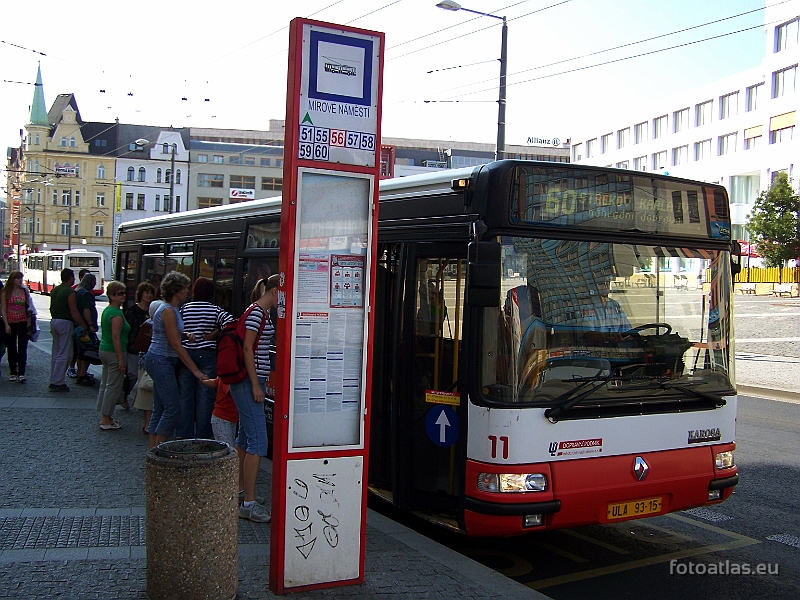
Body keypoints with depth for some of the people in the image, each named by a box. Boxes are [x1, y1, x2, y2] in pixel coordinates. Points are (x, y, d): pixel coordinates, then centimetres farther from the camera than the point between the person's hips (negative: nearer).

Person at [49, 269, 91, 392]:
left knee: (55, 353, 14)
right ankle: (57, 383, -4)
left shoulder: (55, 290, 11)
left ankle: (54, 380, 18)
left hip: (54, 321, 9)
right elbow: (74, 313, -16)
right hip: (65, 323, -9)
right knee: (63, 355, -4)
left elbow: (51, 308, 17)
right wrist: (85, 326, -10)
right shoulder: (70, 292, -14)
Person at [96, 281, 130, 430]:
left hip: (104, 350, 10)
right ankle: (106, 420, 1)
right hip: (114, 352, -10)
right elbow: (116, 337, -22)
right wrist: (121, 359, -22)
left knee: (105, 385, 15)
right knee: (114, 387, -3)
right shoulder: (117, 314, -18)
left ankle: (105, 416, 24)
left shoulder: (106, 310, 12)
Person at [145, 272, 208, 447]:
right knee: (173, 408, -9)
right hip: (161, 361, -10)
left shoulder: (169, 308, 13)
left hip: (160, 361, 10)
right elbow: (175, 344, -19)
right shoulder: (168, 311, -16)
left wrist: (185, 334, 4)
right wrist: (195, 370, -18)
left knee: (160, 409, 11)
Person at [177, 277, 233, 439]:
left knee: (185, 395, 7)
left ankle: (184, 434, 10)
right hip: (207, 356, -1)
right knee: (205, 395, 3)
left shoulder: (184, 309, 2)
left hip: (186, 354, 2)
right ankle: (202, 434, 6)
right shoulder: (215, 310, -3)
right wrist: (214, 334, -5)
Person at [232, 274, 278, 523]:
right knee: (257, 442, -12)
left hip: (252, 381, 10)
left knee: (245, 438, 16)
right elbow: (247, 348, -18)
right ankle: (248, 504, -10)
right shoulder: (256, 312, -12)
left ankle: (239, 489, 26)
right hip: (249, 382, -10)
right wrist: (256, 385, -19)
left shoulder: (263, 313, 17)